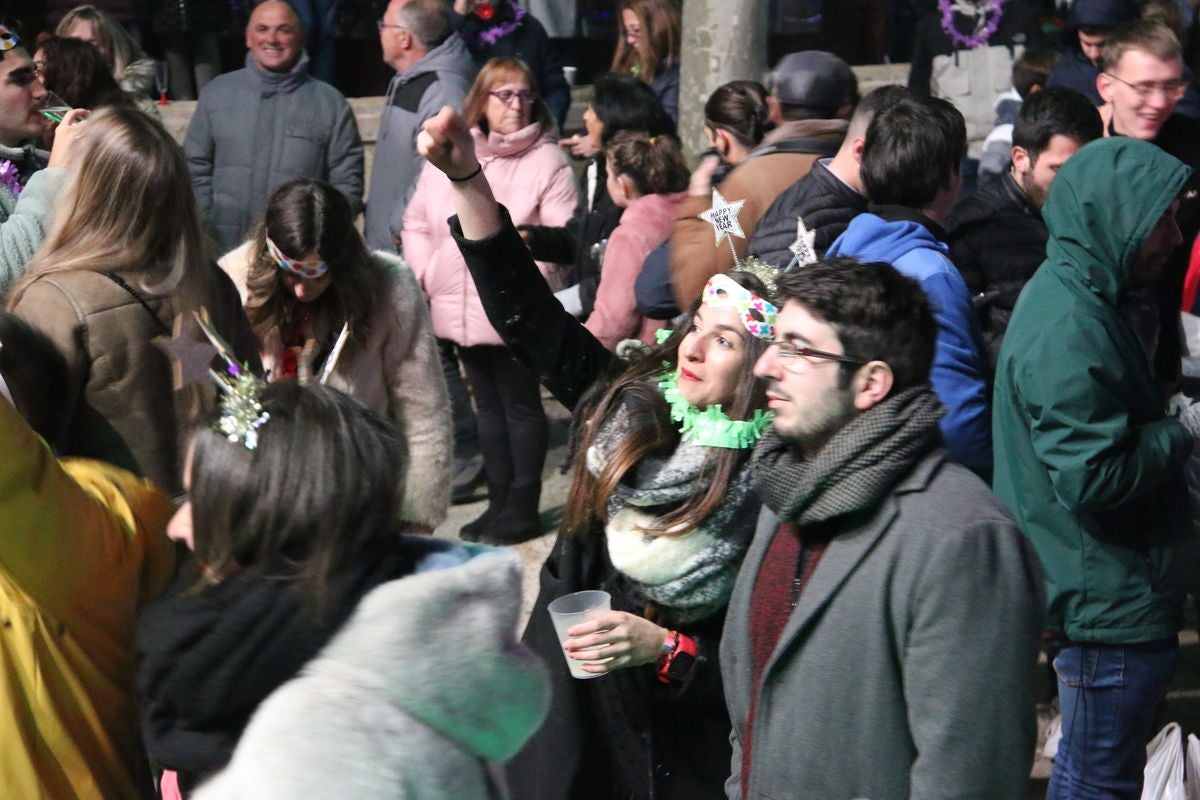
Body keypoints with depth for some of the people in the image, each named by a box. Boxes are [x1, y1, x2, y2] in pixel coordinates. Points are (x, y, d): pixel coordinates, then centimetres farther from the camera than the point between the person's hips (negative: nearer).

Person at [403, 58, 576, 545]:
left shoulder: (547, 162, -7)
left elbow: (562, 237, -13)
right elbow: (417, 223, 15)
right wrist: (427, 273, 3)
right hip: (460, 310, 6)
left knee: (520, 405, 3)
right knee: (488, 405, 15)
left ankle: (521, 508, 12)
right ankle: (499, 502, 25)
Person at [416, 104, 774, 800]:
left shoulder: (773, 489, -17)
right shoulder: (627, 407, -4)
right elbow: (526, 312, -3)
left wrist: (664, 648, -27)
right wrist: (466, 177, -9)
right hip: (567, 715, 5)